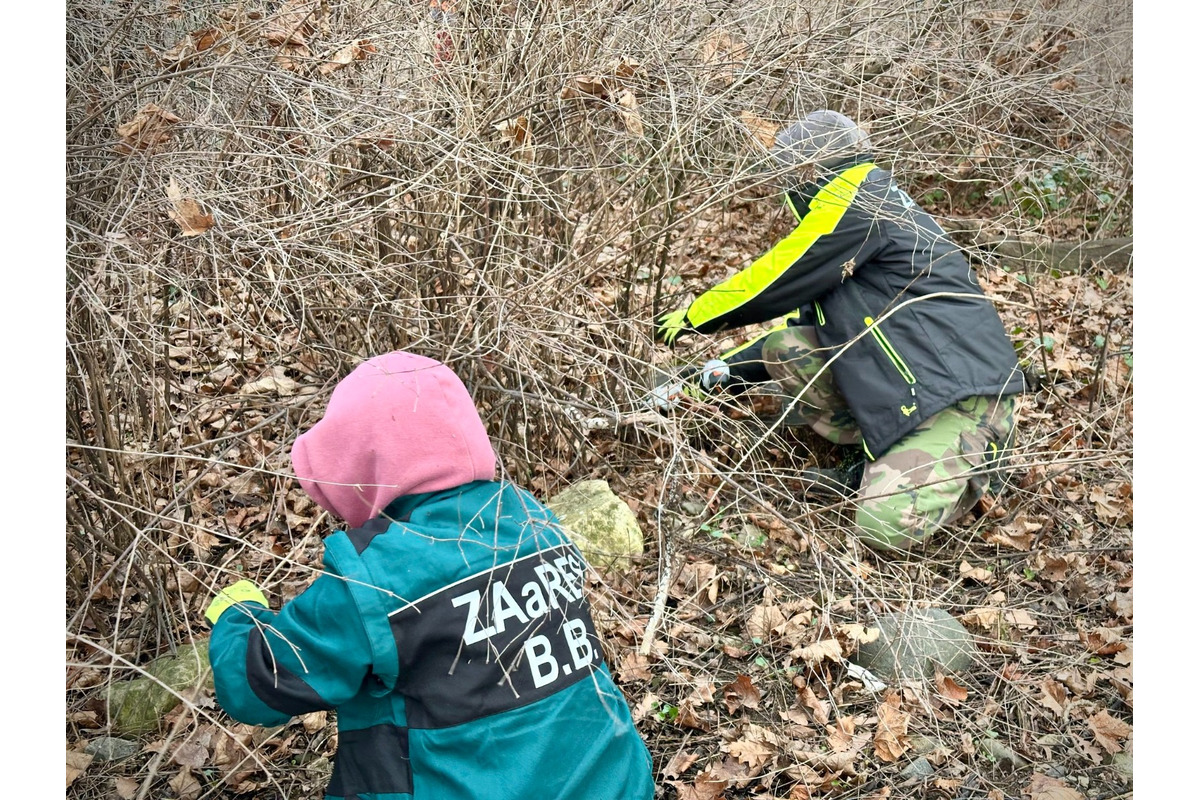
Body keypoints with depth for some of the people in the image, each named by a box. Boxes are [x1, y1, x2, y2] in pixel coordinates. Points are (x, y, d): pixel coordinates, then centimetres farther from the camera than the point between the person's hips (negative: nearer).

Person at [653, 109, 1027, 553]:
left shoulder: (856, 198, -10)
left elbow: (773, 281, -7)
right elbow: (803, 317, 27)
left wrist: (694, 315, 9)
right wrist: (723, 372, 25)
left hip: (960, 399, -10)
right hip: (915, 385, 10)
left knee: (886, 526, -25)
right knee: (783, 347, 3)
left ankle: (969, 469, 3)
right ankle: (885, 462, 6)